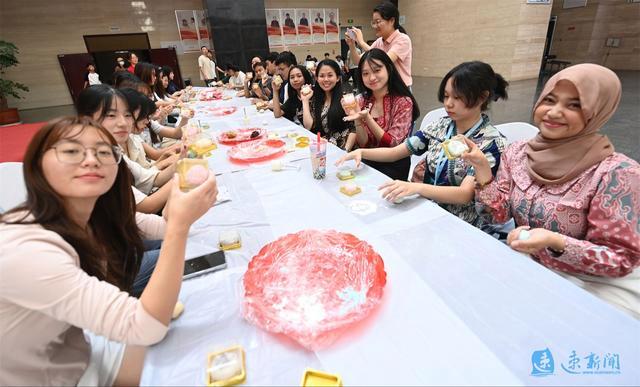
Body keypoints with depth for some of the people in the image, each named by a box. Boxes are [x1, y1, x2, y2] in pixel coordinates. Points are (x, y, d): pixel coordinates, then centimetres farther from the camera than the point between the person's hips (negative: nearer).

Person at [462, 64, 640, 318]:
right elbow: (499, 214, -4)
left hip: (592, 285, -3)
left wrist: (555, 242, -33)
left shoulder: (615, 172, -19)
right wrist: (482, 168, -16)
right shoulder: (517, 152, -5)